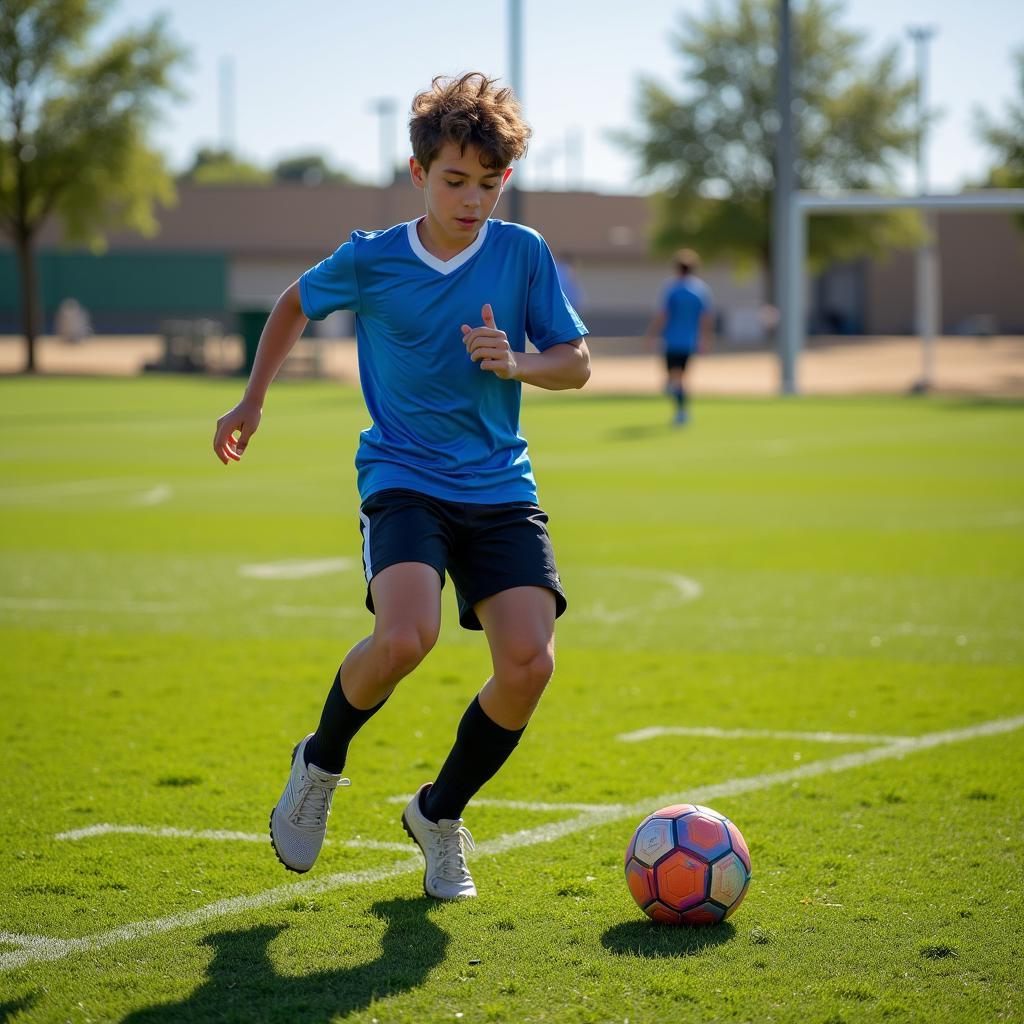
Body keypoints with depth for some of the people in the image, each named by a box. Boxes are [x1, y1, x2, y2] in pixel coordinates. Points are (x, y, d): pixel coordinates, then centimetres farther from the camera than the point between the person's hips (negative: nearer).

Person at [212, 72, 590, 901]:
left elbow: (576, 364, 4)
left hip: (500, 489, 2)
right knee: (405, 637, -29)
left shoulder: (524, 254, -1)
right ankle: (320, 763, 3)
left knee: (529, 663, -15)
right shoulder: (368, 262, -3)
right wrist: (252, 402, 20)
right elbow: (296, 305, 17)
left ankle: (439, 814, 12)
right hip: (404, 480, -2)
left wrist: (518, 364, -16)